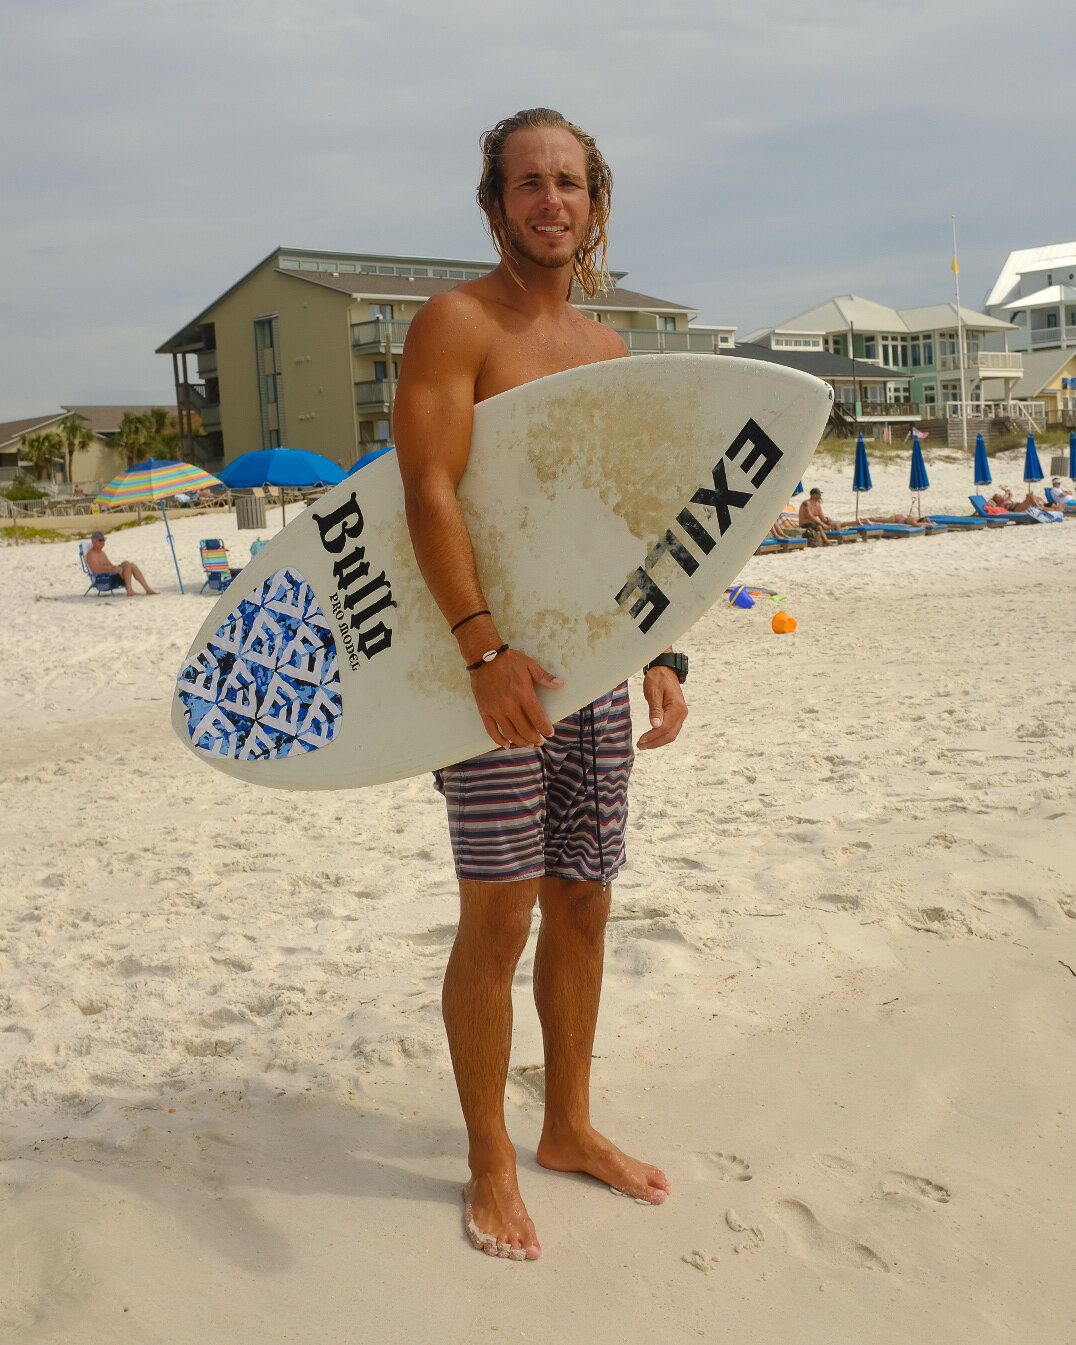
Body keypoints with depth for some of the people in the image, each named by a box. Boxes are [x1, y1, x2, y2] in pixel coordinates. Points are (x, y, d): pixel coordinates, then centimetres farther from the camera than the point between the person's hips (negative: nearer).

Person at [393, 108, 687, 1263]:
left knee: (581, 904, 12)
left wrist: (659, 654, 12)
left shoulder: (607, 351, 16)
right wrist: (485, 649, -27)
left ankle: (569, 1126, 30)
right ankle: (489, 1161, 17)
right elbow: (428, 494, -17)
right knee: (498, 916, -2)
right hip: (493, 654, -6)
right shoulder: (454, 323, -5)